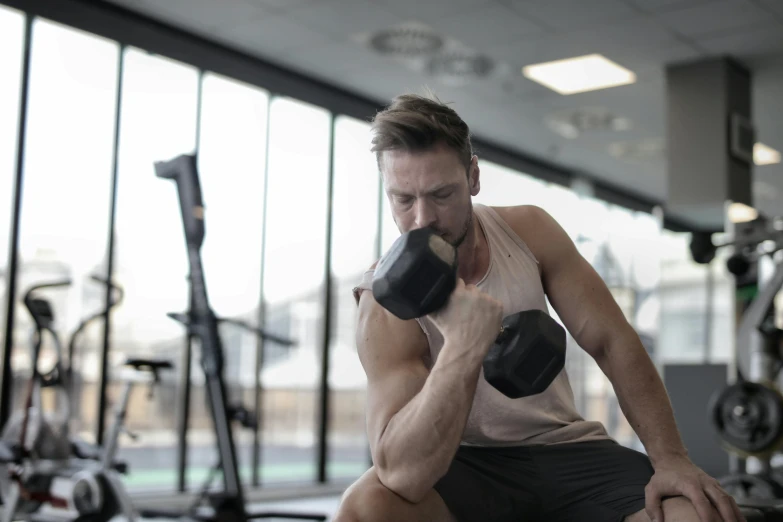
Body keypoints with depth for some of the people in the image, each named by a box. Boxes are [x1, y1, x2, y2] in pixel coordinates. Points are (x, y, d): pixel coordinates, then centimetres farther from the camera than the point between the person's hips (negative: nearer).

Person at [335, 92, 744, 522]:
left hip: (565, 450, 3)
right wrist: (463, 345, -43)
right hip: (465, 465, -2)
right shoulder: (386, 301, -18)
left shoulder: (529, 230, -4)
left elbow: (612, 343, -1)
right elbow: (403, 474, -30)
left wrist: (670, 459, -12)